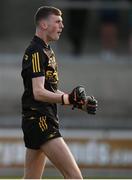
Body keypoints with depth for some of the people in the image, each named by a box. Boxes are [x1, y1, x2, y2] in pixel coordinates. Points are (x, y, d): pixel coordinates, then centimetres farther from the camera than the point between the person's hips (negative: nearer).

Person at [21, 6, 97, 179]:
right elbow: (38, 92, -22)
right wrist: (68, 99, -35)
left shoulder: (46, 51, 21)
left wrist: (80, 101, 18)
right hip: (40, 121, -11)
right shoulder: (36, 52, -12)